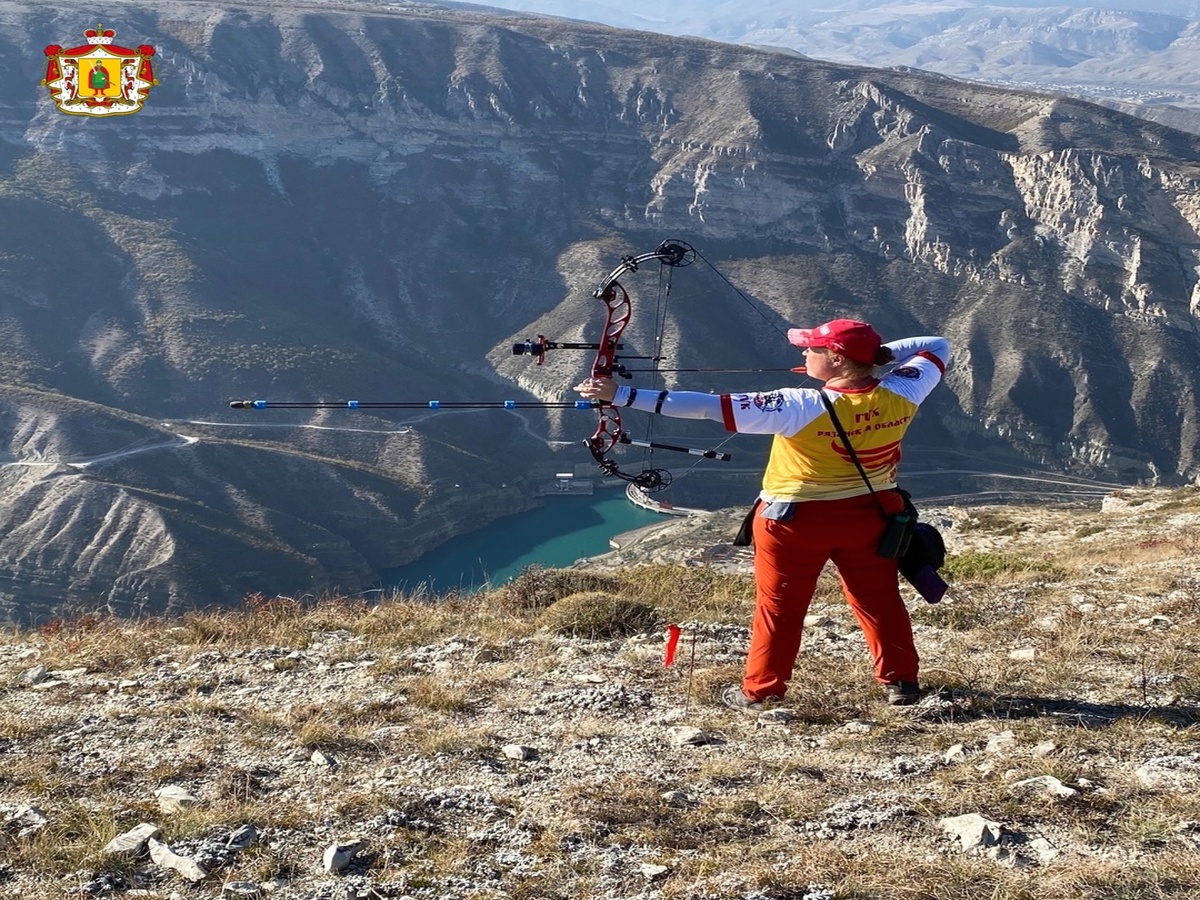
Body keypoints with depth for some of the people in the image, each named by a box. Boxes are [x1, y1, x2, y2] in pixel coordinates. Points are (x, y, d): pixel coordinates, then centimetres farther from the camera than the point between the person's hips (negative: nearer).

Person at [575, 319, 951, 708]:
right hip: (870, 515, 4)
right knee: (880, 599, 19)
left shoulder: (801, 407, -27)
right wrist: (882, 354, -7)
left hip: (796, 519, -4)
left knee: (779, 607, 12)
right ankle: (901, 682, 28)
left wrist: (623, 395, -30)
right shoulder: (901, 395, -15)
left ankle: (760, 691, 21)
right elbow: (937, 347, 5)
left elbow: (710, 407, -30)